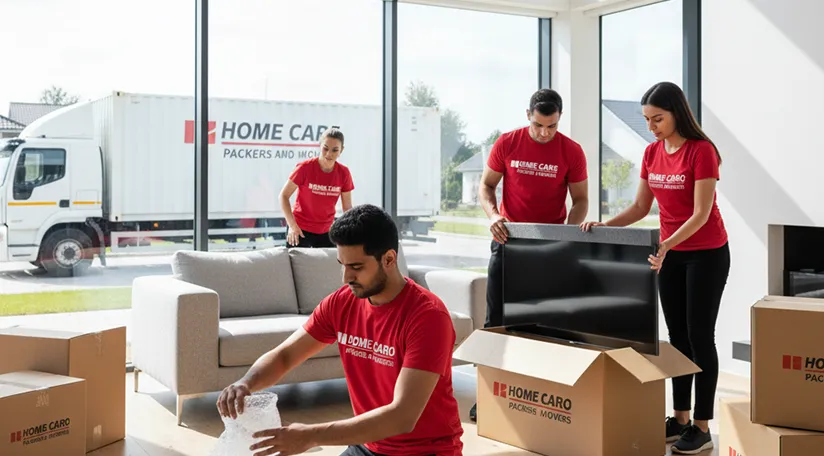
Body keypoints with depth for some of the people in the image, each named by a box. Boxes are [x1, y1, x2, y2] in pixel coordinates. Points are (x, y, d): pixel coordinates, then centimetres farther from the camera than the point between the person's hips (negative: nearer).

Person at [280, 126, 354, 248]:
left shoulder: (344, 173, -7)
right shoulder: (305, 167, -15)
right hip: (300, 229, -3)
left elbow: (347, 207, 3)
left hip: (326, 232, 3)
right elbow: (284, 196, -9)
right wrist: (292, 225, -20)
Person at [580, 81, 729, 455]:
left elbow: (701, 214, -21)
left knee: (699, 336, -4)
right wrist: (605, 225, -10)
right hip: (670, 253, 7)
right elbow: (640, 207, 6)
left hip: (707, 254, -7)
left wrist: (664, 247, -32)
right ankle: (680, 419, 17)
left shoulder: (701, 151, -18)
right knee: (677, 337, 9)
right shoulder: (652, 153, 3)